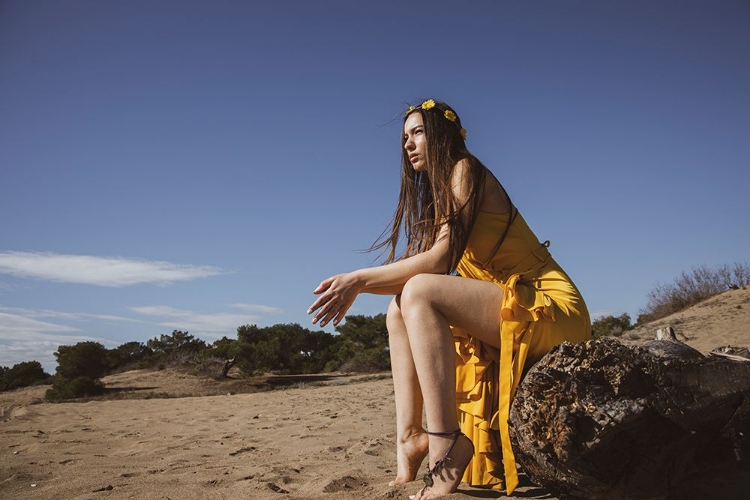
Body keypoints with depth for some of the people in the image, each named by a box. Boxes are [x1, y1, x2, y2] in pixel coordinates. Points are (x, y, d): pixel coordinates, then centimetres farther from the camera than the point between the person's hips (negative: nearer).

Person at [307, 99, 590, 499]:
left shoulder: (466, 170, -7)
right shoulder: (438, 199, 20)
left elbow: (440, 259, -20)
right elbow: (418, 268, 9)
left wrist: (359, 279, -20)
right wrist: (355, 286, -4)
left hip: (552, 308, -9)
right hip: (509, 314, 9)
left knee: (420, 293, -26)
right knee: (399, 310, 5)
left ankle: (446, 447, -28)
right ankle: (410, 437, -6)